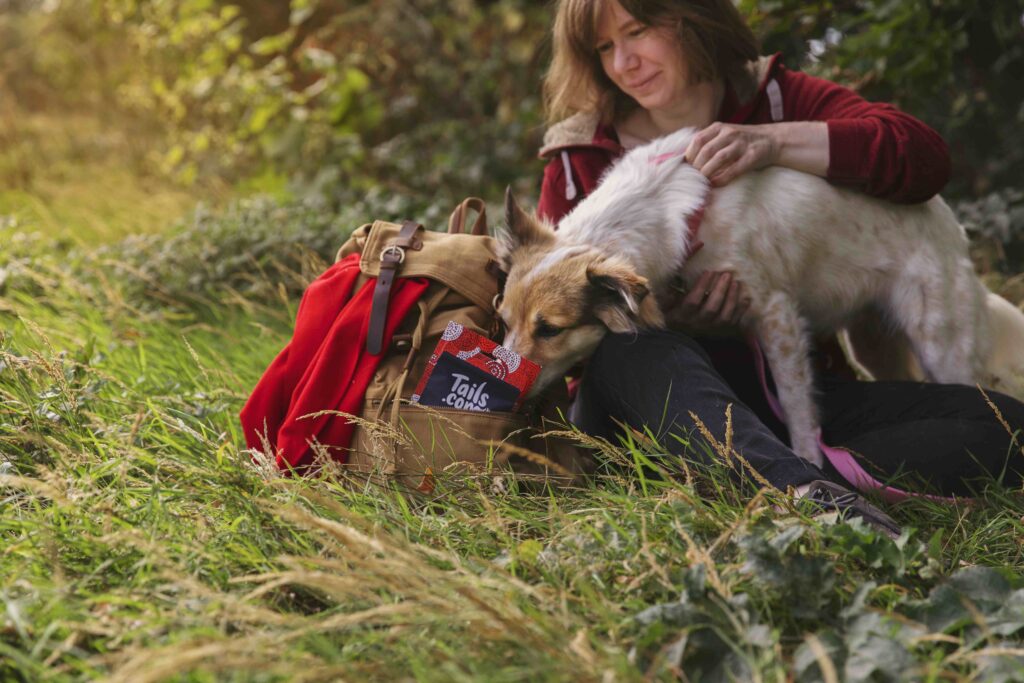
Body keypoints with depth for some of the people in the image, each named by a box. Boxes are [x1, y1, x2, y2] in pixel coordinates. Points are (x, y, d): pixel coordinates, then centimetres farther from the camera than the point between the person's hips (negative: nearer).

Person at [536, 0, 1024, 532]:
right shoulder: (581, 158, 8)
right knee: (627, 342, -36)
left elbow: (924, 156, -7)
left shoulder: (777, 99, 9)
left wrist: (775, 142, -19)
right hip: (652, 402, -1)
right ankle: (800, 487, -56)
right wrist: (658, 318, -17)